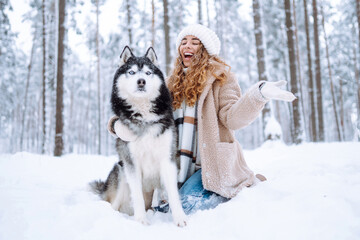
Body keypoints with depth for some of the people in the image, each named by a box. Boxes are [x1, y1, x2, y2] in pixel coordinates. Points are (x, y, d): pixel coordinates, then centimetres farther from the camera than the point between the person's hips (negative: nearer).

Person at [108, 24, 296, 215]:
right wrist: (117, 124, -7)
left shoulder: (220, 77, -1)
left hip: (212, 161, -5)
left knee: (188, 203, -23)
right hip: (179, 164, 5)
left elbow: (232, 117, -15)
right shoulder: (173, 82, 14)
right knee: (160, 205, -7)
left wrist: (259, 94, -33)